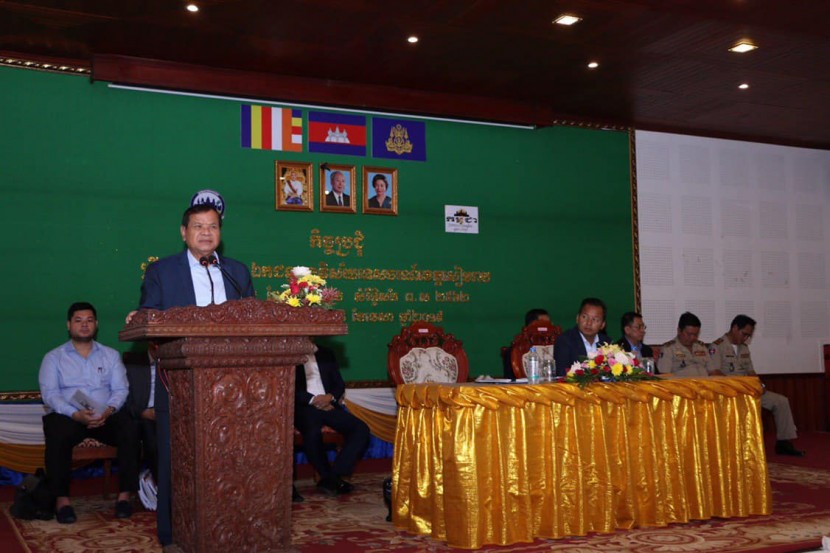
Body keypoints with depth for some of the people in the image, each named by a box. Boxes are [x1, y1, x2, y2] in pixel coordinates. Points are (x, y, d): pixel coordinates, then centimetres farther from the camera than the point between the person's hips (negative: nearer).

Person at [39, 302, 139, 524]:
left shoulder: (111, 355, 16)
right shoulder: (53, 358, 10)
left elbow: (120, 389, 6)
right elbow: (49, 393, -3)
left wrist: (108, 410, -17)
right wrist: (76, 414, -21)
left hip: (106, 416, 2)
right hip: (67, 415, -1)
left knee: (130, 429, -29)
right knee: (58, 436, -36)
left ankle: (124, 494, -23)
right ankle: (61, 499, -25)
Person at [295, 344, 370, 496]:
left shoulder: (326, 354, 20)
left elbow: (340, 384, 15)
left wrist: (330, 397, -7)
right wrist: (313, 400, -15)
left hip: (328, 405, 4)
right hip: (304, 406, -4)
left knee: (361, 429, -19)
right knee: (313, 432, -37)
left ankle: (333, 477, -20)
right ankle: (330, 478, -16)